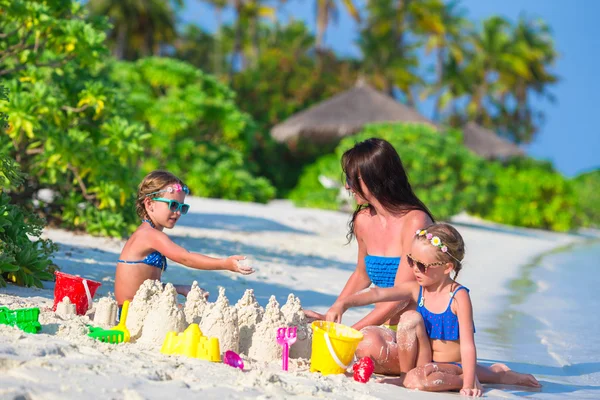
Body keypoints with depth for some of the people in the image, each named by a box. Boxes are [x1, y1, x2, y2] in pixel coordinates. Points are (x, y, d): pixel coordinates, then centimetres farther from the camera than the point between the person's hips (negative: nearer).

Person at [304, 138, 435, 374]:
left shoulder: (415, 221, -15)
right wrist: (330, 316, 18)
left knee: (369, 343, -36)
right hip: (386, 326, 8)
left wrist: (350, 331, -22)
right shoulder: (363, 221, 7)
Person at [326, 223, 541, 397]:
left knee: (420, 379, -36)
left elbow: (467, 344, -22)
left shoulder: (458, 296, -18)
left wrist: (468, 384, -29)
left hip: (453, 366, -4)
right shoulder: (417, 289, -2)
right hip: (427, 363, 4)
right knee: (411, 317, -18)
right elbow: (378, 293, -11)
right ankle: (414, 371, -5)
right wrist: (343, 303, -27)